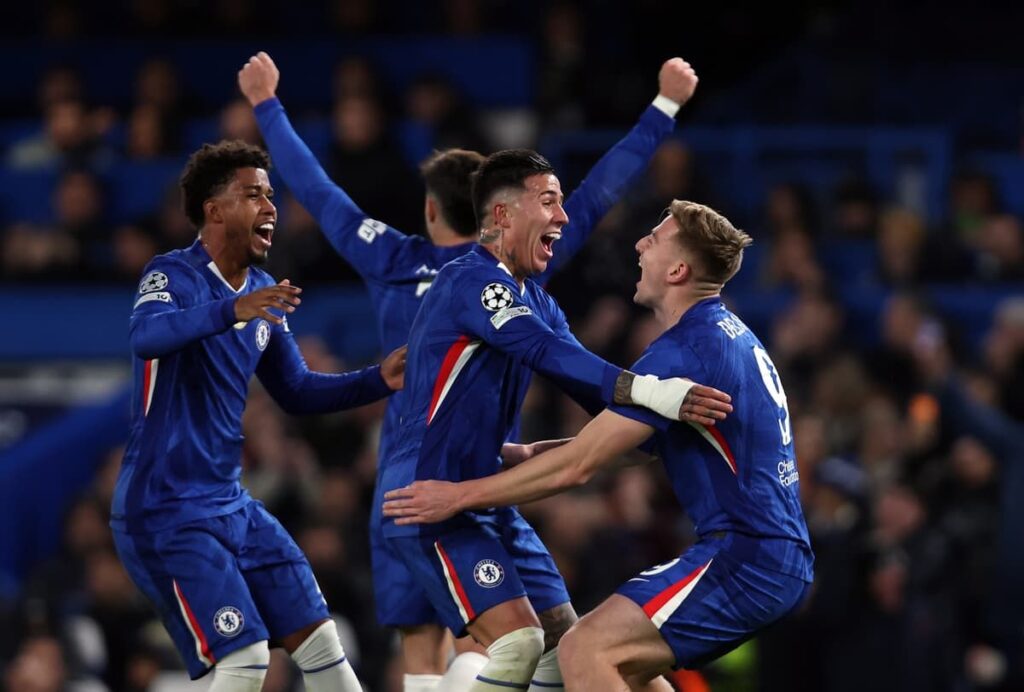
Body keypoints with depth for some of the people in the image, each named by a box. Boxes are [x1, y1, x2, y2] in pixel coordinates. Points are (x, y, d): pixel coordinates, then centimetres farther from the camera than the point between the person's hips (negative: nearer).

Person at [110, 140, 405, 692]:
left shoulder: (265, 296, 10)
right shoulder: (174, 274, -14)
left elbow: (296, 391, 20)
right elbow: (146, 336, -36)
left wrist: (378, 380, 5)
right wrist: (232, 310, -51)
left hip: (231, 503, 8)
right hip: (166, 511, -8)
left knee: (318, 640, 9)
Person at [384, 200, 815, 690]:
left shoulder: (684, 352, -16)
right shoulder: (731, 334, 15)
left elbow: (576, 466, -15)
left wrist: (461, 495, -7)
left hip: (746, 558, -10)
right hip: (777, 556, 10)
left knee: (584, 652, -14)